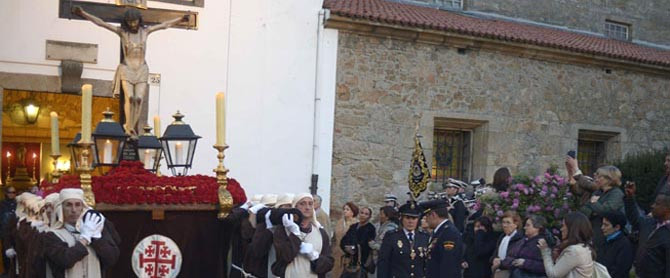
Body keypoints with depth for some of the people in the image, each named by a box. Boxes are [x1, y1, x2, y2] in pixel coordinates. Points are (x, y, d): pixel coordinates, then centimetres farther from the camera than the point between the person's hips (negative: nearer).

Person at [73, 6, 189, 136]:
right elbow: (100, 22, -4)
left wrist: (180, 19, 7)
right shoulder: (122, 32, 0)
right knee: (129, 97, -18)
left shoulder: (145, 31, 6)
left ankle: (131, 127, 1)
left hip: (142, 70, 2)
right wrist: (83, 13, -11)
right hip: (127, 69, -2)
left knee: (139, 98, -12)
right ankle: (130, 127, -10)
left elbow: (164, 25, 12)